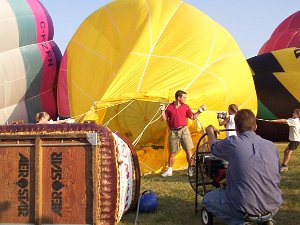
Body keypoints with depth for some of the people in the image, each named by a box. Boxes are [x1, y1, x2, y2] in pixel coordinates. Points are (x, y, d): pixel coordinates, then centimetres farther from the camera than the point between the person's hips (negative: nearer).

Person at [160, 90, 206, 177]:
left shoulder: (186, 107, 5)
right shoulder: (170, 107, 0)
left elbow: (193, 117, 9)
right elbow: (165, 119, 2)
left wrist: (199, 111, -1)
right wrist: (163, 111, -11)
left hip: (183, 130, 1)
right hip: (173, 132, 0)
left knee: (188, 150, -5)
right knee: (172, 153, 6)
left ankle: (190, 169, 8)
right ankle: (169, 170, 19)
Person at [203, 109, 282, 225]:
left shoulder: (232, 143, -11)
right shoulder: (271, 146, 0)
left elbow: (213, 147, 13)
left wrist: (210, 131, 34)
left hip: (246, 210, -4)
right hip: (273, 208, 4)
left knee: (207, 200, 18)